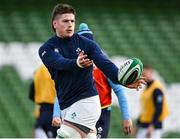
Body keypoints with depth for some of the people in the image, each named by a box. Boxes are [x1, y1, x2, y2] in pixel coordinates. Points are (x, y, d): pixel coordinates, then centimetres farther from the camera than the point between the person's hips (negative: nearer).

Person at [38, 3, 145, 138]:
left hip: (87, 100, -3)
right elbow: (60, 63, -17)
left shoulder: (86, 43, 1)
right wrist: (76, 64, -40)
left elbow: (105, 64, -11)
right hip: (66, 106, 3)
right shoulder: (46, 49, 4)